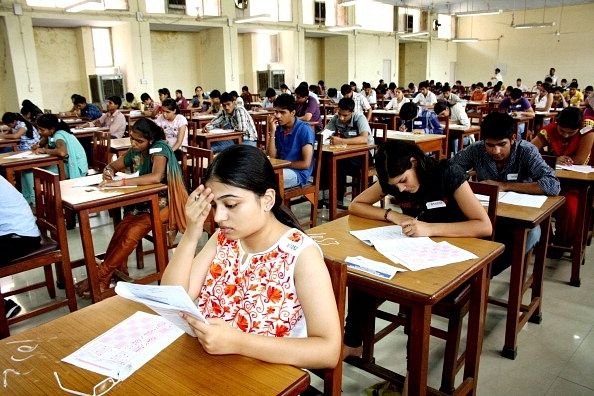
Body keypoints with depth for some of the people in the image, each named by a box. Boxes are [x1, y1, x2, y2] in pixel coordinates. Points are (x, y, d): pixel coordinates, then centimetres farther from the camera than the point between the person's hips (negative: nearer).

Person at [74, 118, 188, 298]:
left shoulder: (159, 148, -17)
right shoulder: (135, 151, 5)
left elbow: (156, 177, -35)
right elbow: (114, 165, 20)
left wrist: (120, 182, -35)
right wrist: (109, 171, -7)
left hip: (163, 203, -7)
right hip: (144, 201, 7)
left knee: (132, 232, -26)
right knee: (121, 229, -21)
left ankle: (100, 276, -17)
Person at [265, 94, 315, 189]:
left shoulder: (304, 129, -12)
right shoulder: (278, 129, 7)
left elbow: (306, 164, -14)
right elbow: (271, 157, 0)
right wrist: (272, 132, -7)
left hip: (298, 172, -6)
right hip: (281, 169, 6)